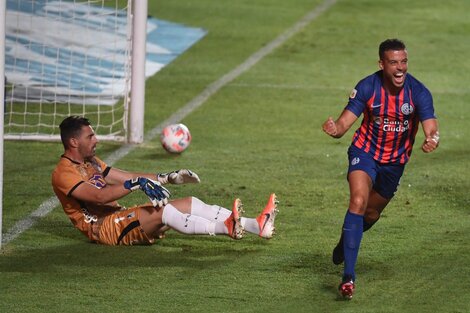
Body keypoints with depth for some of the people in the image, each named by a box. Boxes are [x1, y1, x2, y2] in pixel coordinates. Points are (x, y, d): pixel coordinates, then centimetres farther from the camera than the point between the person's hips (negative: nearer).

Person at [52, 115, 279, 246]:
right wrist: (137, 184, -33)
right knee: (164, 211, -32)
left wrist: (167, 178, 12)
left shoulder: (90, 162, 19)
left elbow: (126, 177, 21)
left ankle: (257, 226, -12)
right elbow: (100, 196, -26)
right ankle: (225, 227, -46)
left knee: (190, 203, -3)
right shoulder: (64, 173, -12)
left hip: (119, 218, 9)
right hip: (103, 228, -9)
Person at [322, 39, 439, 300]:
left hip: (395, 161, 2)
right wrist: (335, 129, -45)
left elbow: (431, 128, -26)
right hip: (365, 151, -2)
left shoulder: (418, 92, -20)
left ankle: (345, 242, 54)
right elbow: (344, 122, -21)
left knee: (371, 214, 17)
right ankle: (348, 276, -28)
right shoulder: (367, 87, -20)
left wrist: (432, 141, -51)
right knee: (358, 201, -26)